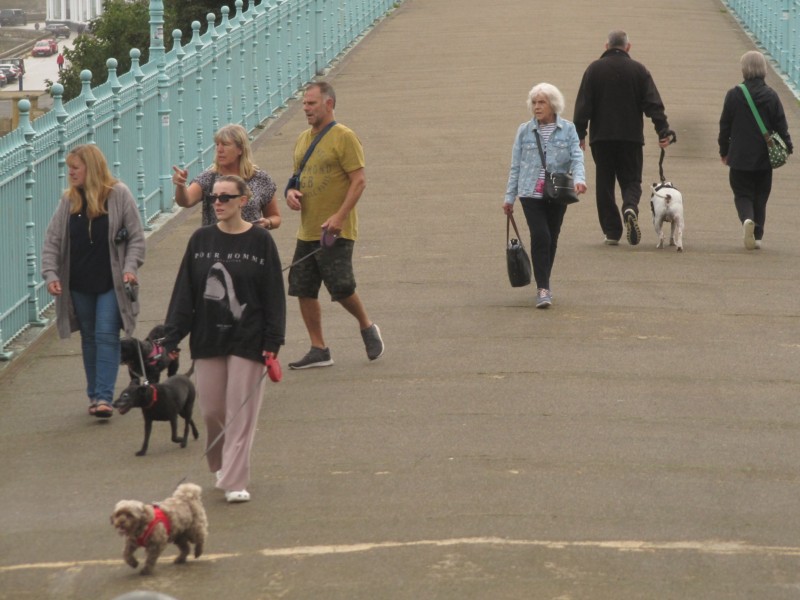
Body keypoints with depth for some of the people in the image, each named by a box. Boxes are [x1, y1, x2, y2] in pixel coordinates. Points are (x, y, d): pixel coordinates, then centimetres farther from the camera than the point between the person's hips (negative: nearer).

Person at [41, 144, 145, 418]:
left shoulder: (118, 195, -7)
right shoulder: (69, 200, 2)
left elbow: (136, 237, -4)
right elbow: (52, 240, 3)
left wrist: (130, 267, -15)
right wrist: (50, 274, -8)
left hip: (111, 283, -4)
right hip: (80, 284, 4)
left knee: (106, 336, -9)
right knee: (89, 338, 11)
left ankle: (104, 397, -11)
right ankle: (94, 395, 20)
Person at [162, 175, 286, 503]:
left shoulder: (260, 241, -3)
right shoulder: (201, 240, 4)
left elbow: (274, 295, -3)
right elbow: (183, 292, 5)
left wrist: (272, 344, -9)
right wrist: (171, 338, 0)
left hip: (247, 340, -3)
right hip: (207, 339, 3)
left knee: (240, 413, -3)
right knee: (211, 410, 7)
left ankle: (235, 482, 0)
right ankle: (221, 466, 30)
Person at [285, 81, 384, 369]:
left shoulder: (344, 137, -10)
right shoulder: (303, 139, 13)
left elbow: (359, 180, -14)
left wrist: (339, 216, -23)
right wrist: (291, 193, 0)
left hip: (336, 231, -8)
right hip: (307, 232, 8)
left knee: (341, 288, -7)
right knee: (303, 290, 4)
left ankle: (367, 328, 20)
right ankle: (319, 350, 13)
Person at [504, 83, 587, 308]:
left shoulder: (567, 129, 3)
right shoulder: (525, 131, 5)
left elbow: (576, 157, -5)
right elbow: (516, 165, 9)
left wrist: (579, 179, -25)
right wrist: (509, 197, 8)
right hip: (531, 194, -1)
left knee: (552, 240, 10)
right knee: (540, 237, -15)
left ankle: (544, 285, 26)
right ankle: (543, 288, -14)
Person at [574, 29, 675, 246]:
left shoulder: (594, 69, 3)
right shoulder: (638, 70, 3)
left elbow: (583, 105, -1)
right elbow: (653, 104, -3)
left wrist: (579, 134, 2)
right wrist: (663, 131, -4)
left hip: (601, 137, 0)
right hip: (631, 137, 0)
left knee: (605, 183, 6)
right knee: (631, 180, 7)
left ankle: (611, 231, 1)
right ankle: (630, 207, -25)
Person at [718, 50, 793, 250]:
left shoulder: (734, 95, -7)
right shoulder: (771, 96, -5)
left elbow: (725, 126, -1)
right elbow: (781, 125, 0)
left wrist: (724, 151, 10)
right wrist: (787, 147, 14)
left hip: (740, 157, -1)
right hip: (764, 158, 1)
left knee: (742, 194, 6)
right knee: (760, 196, 12)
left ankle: (747, 219, -23)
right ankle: (757, 235, 10)